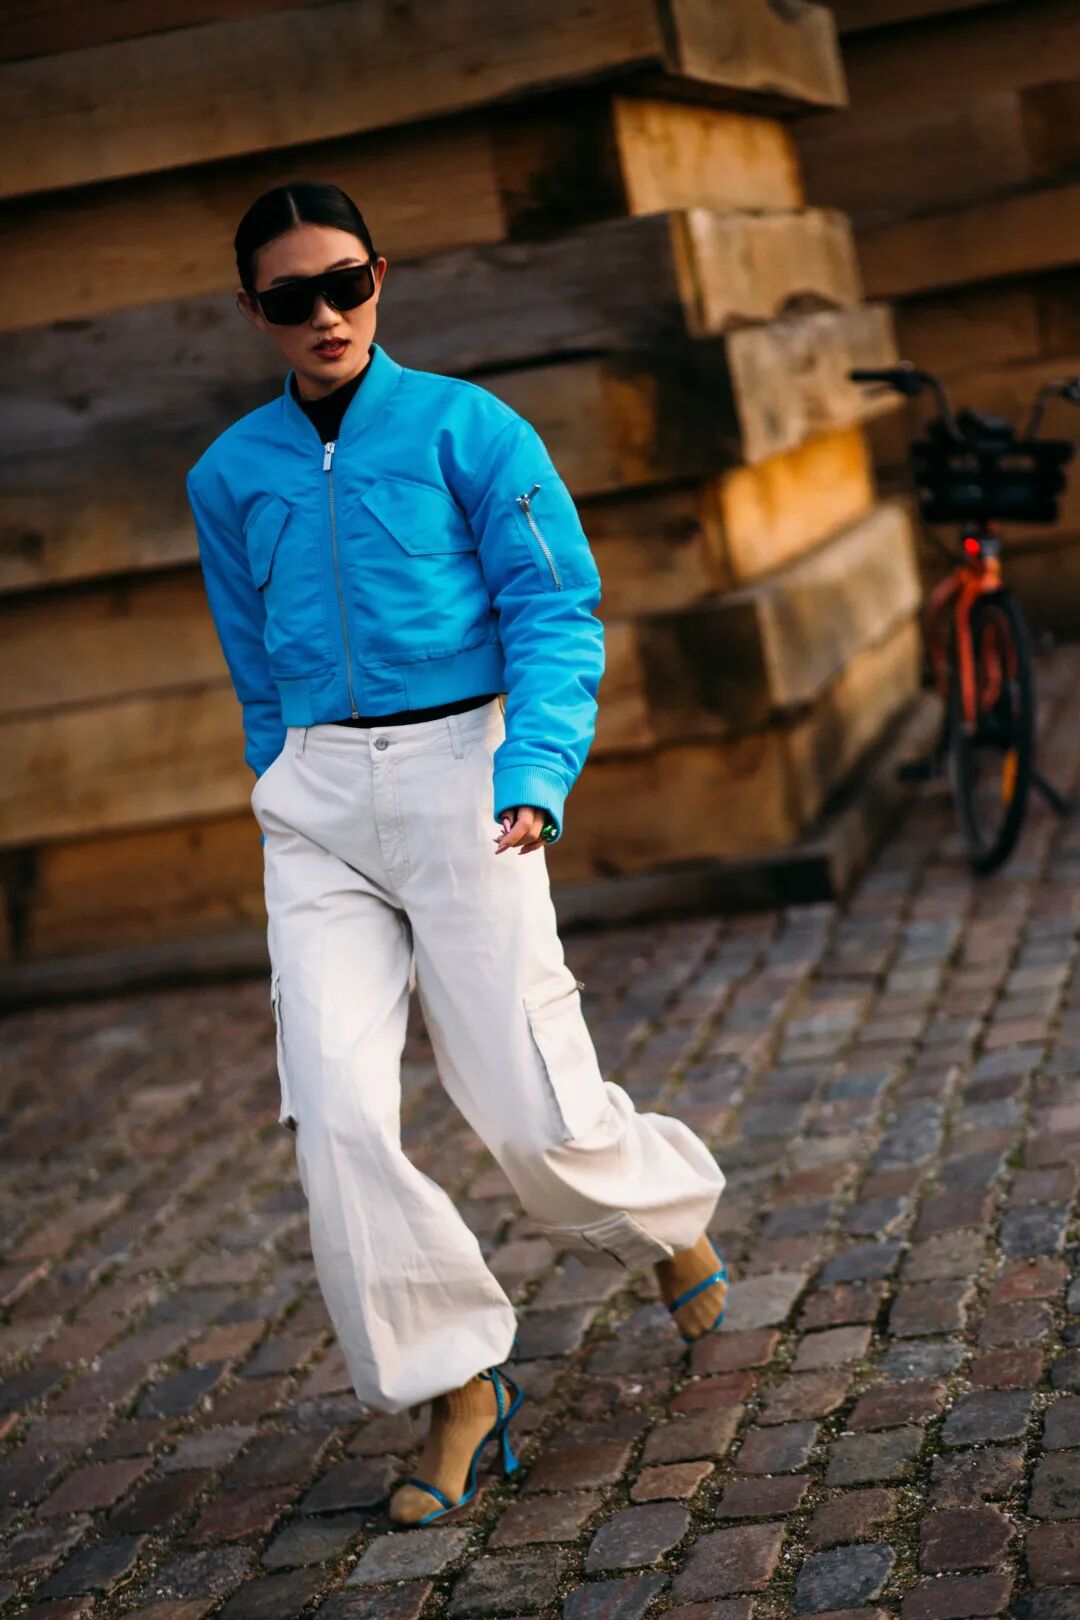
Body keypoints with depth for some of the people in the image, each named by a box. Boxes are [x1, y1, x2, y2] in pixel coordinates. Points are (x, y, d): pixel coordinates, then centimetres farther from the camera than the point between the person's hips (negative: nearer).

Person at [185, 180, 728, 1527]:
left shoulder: (467, 428, -2)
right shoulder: (230, 477, 10)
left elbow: (556, 612, -4)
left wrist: (536, 774, -18)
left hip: (457, 764, -3)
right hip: (314, 795, 3)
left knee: (527, 1108, -3)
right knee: (336, 1118, -10)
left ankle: (670, 1218, 31)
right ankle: (458, 1385, 5)